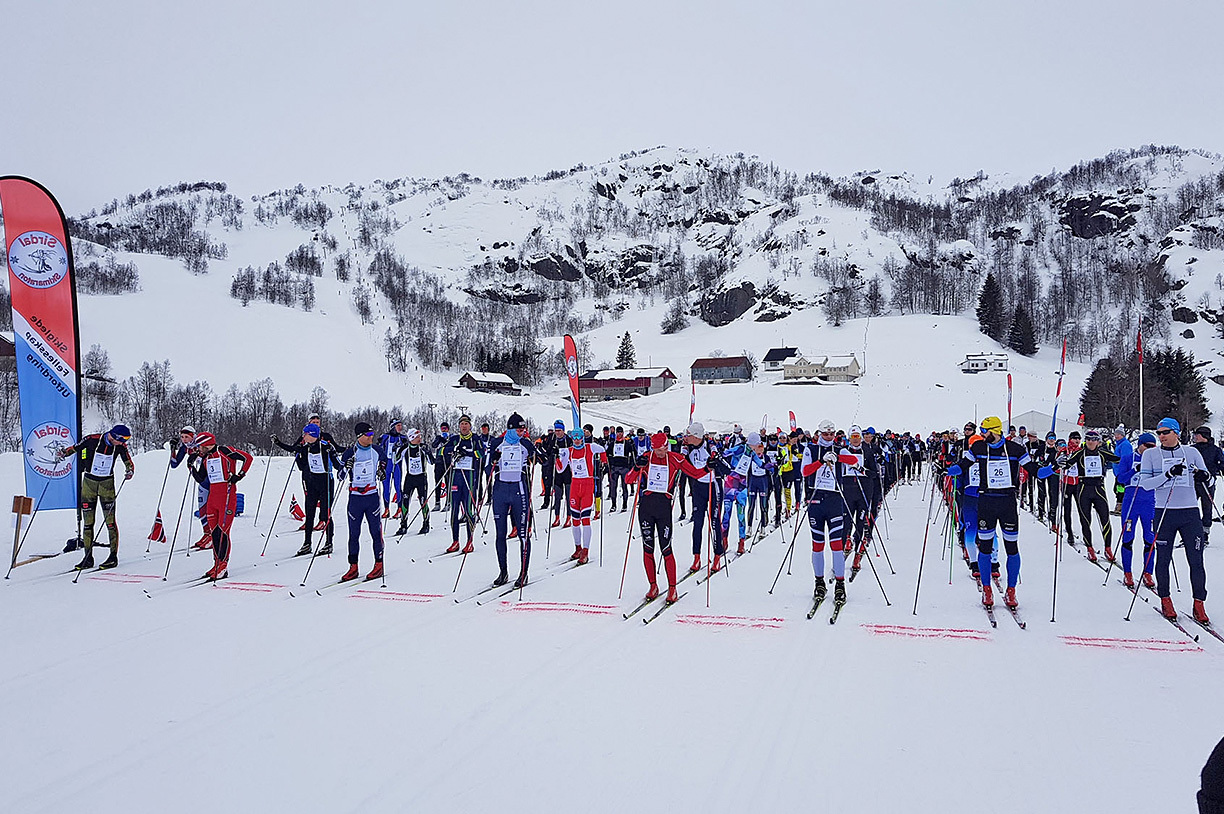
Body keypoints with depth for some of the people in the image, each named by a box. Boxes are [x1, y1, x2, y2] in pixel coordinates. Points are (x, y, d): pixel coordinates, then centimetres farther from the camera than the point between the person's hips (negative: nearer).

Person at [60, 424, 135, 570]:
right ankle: (88, 558, 10)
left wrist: (129, 472, -18)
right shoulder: (92, 439, -14)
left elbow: (129, 463, 3)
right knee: (88, 522, 3)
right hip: (89, 481, 0)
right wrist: (64, 453, -16)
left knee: (110, 521, -5)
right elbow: (75, 448, 2)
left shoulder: (120, 446, -8)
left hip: (107, 483, 0)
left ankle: (114, 556, 1)